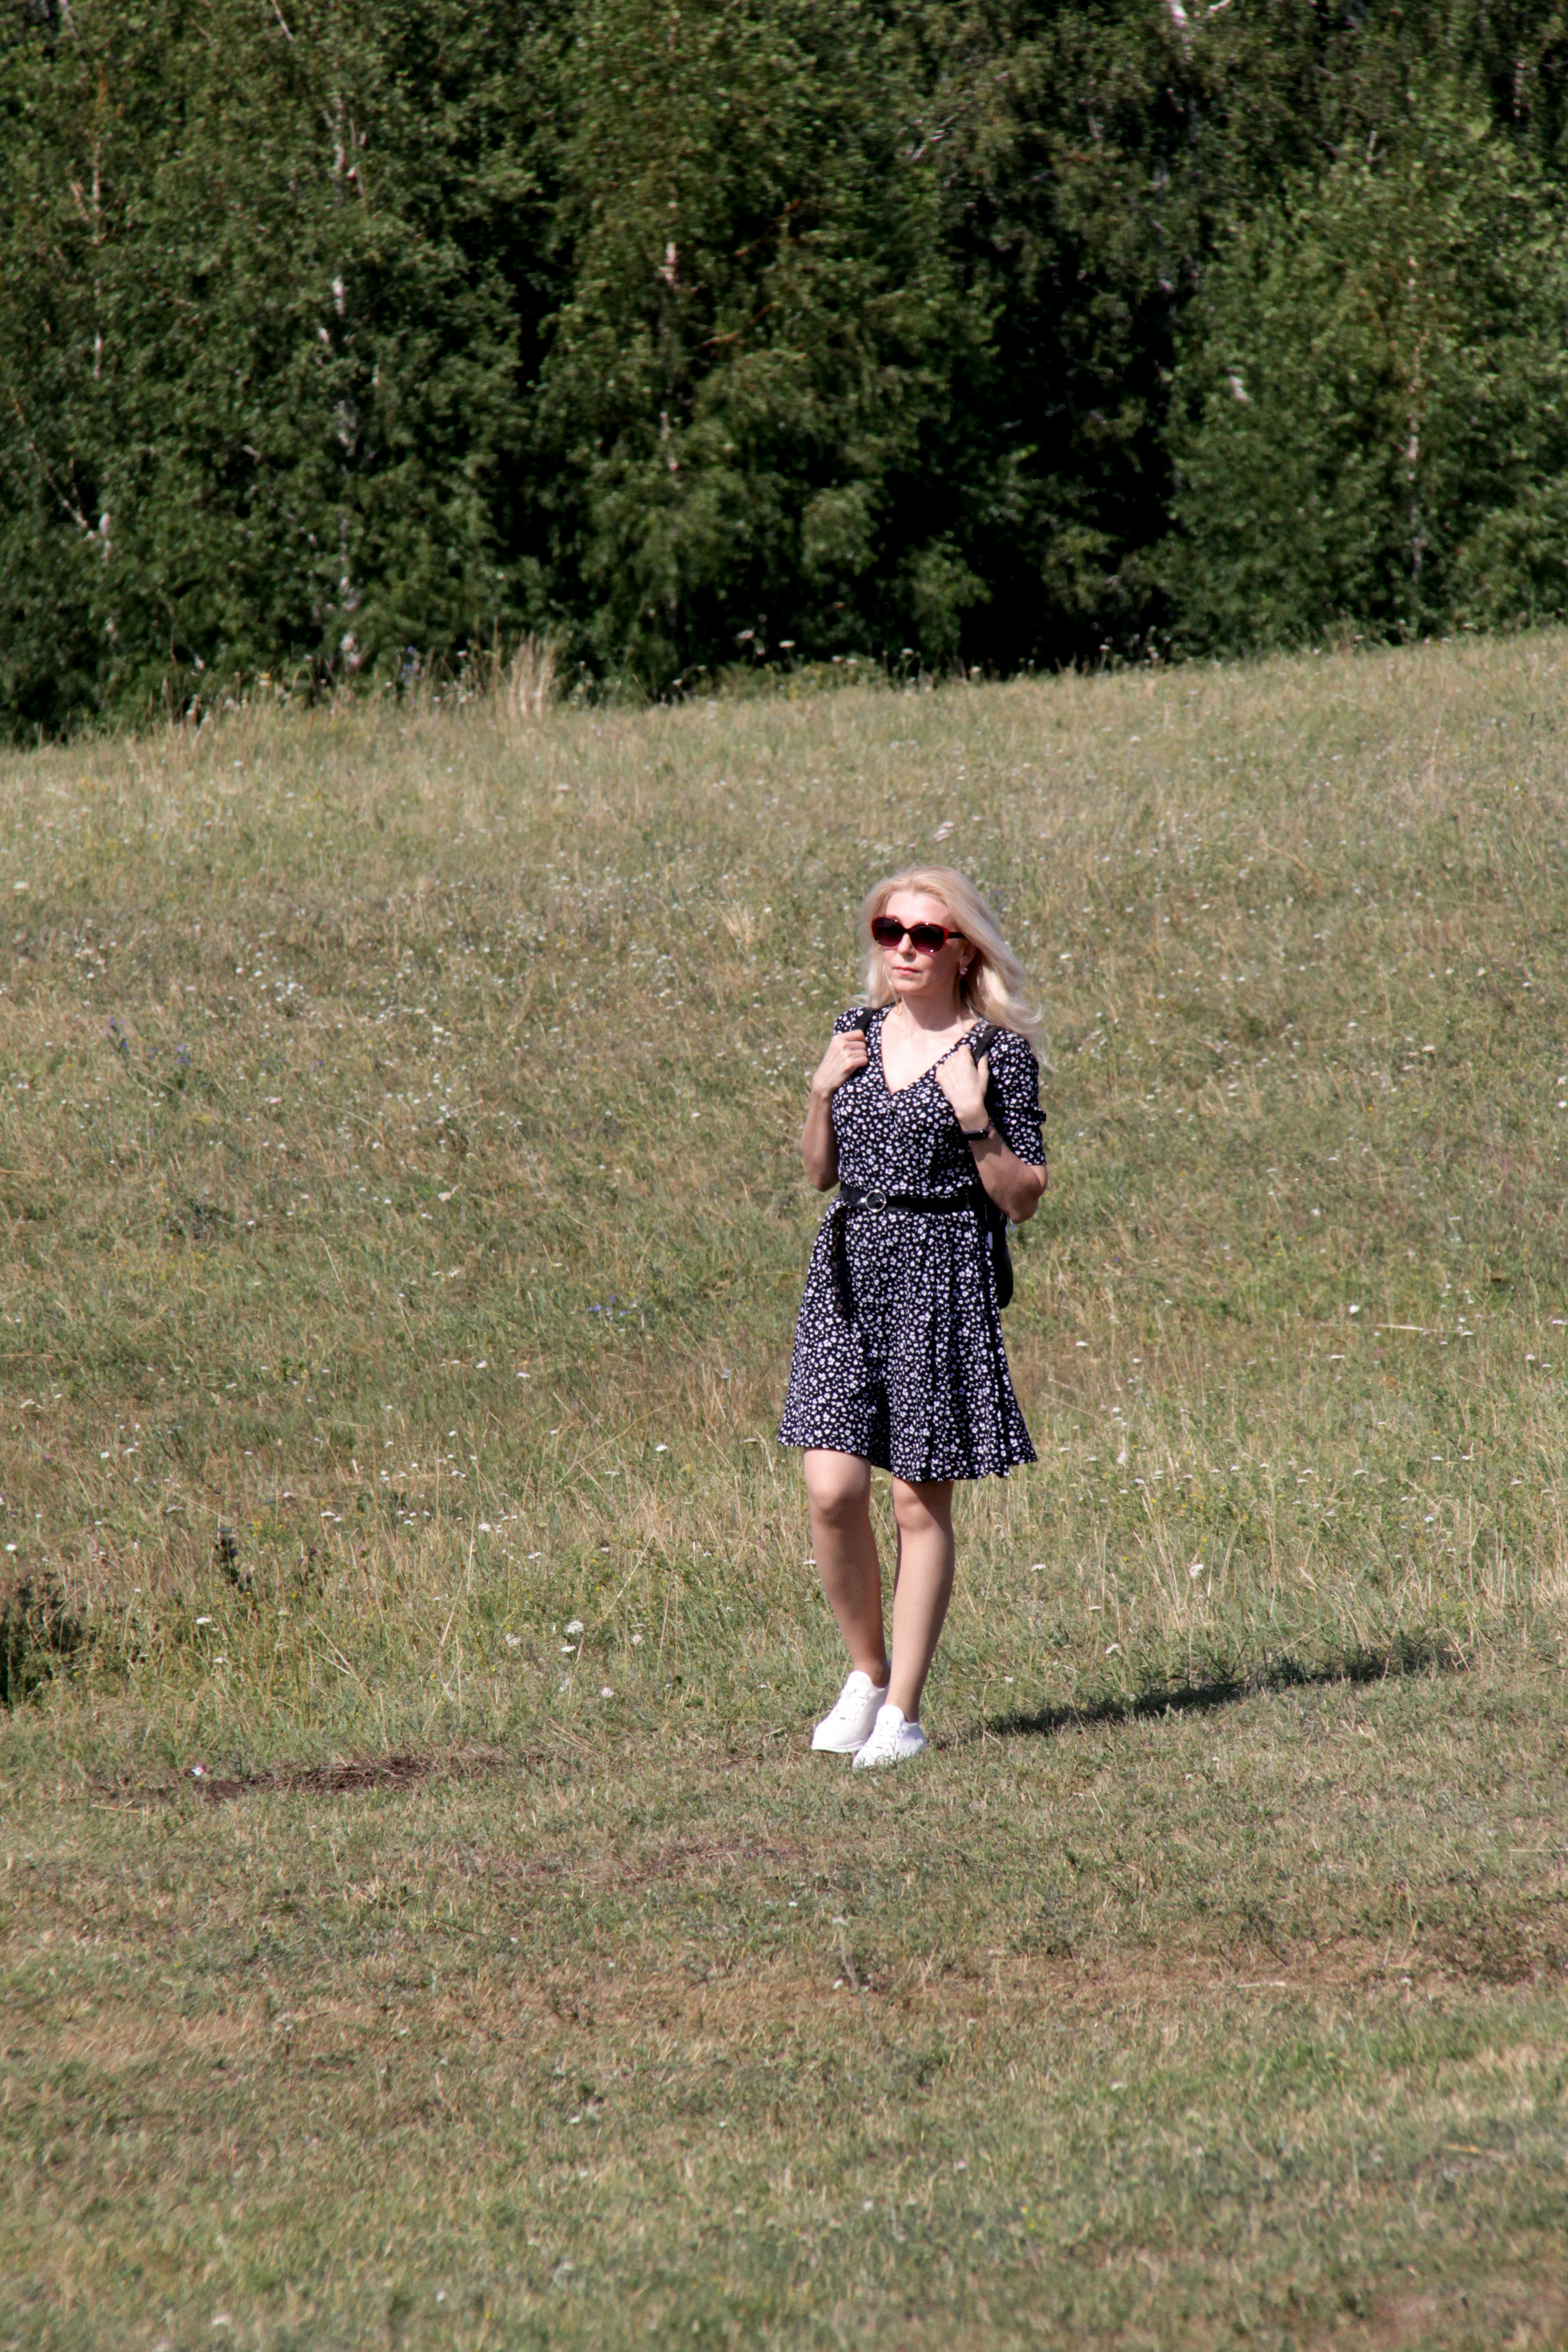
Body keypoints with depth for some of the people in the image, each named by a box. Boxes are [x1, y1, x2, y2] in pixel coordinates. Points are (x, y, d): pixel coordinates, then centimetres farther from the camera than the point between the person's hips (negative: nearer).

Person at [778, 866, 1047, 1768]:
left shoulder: (1000, 1053, -4)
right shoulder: (858, 1033, 11)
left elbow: (1024, 1200, -4)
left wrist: (973, 1118, -17)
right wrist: (824, 1090, 1)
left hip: (943, 1277, -4)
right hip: (848, 1265, 4)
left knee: (921, 1498, 0)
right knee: (833, 1490, -6)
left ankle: (903, 1710, 8)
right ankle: (866, 1670, 16)